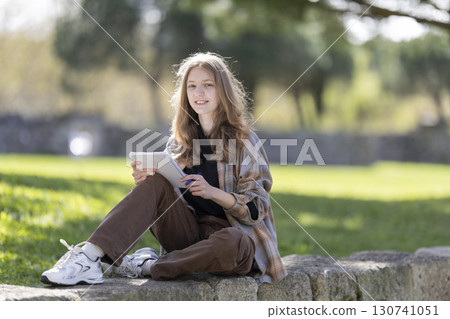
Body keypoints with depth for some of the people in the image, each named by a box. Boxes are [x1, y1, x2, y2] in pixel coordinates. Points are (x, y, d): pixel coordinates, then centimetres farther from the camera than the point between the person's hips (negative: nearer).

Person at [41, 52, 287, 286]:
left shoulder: (244, 140, -2)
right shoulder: (180, 139, 11)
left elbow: (257, 208, -7)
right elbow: (168, 191, 13)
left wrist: (213, 192, -23)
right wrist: (145, 180, -10)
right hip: (187, 233, 3)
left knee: (233, 243, -40)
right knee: (154, 182, -22)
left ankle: (147, 266, -24)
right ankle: (90, 257, -37)